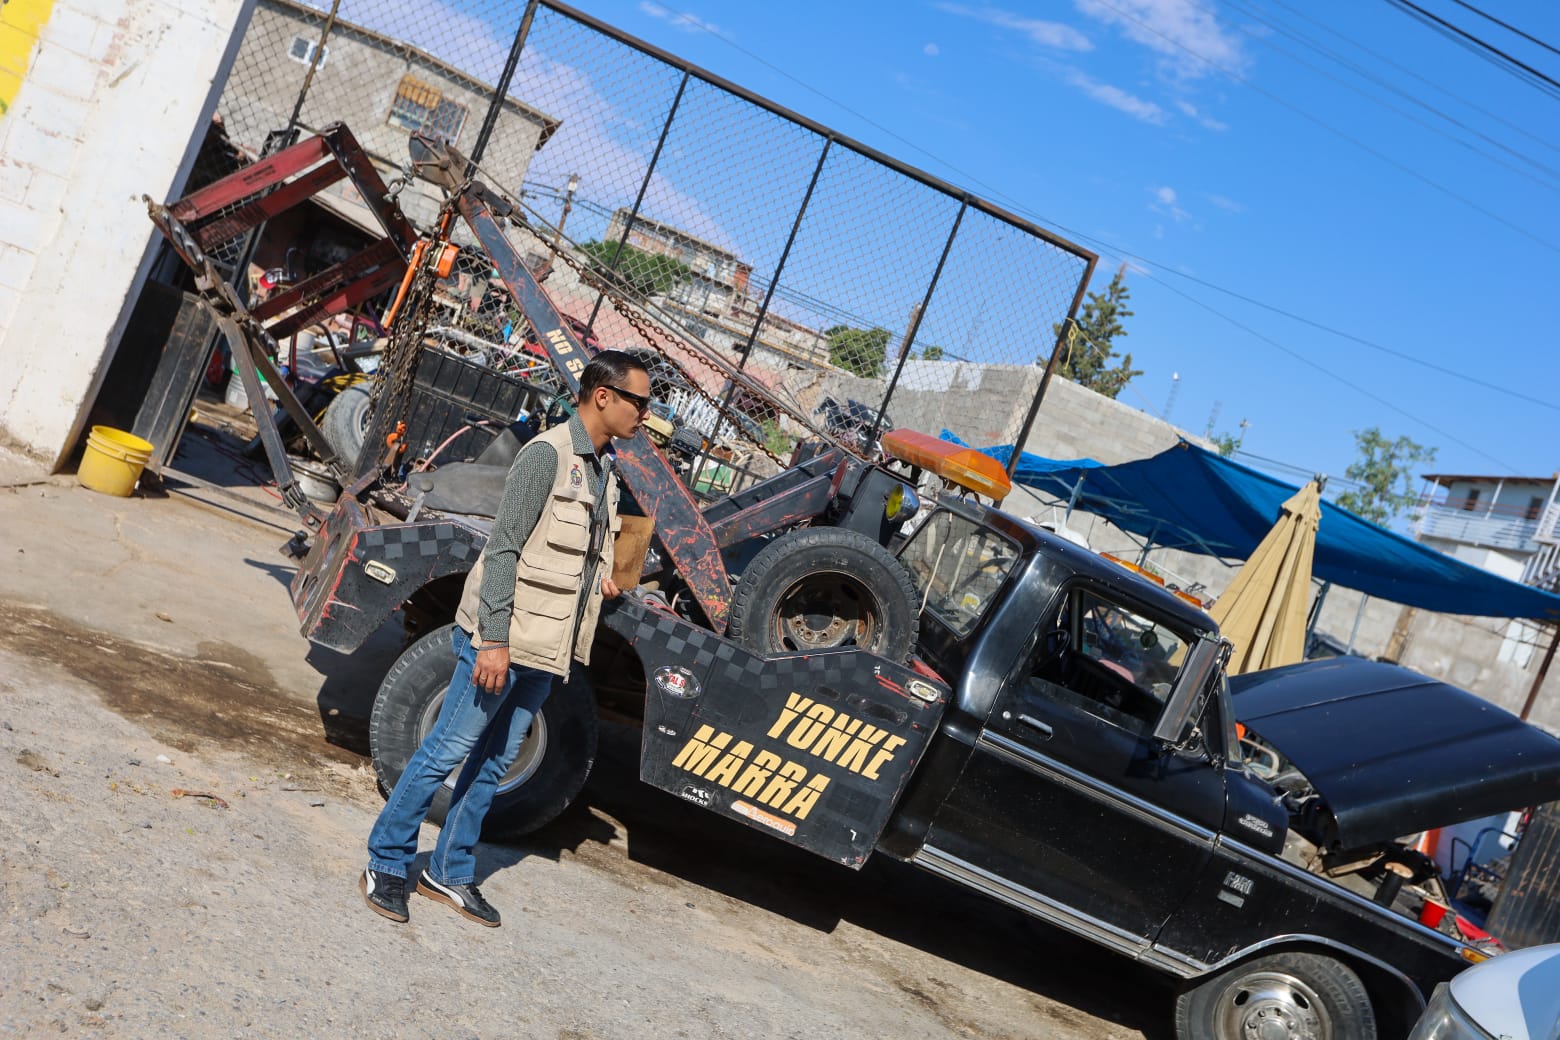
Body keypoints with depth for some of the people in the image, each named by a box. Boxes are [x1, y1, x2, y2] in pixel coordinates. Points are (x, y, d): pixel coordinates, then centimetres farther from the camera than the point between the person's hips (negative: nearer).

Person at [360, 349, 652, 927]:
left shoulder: (602, 469, 13)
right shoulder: (548, 453, -14)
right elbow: (503, 549, -18)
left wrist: (599, 576, 6)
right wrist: (494, 641, -22)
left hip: (545, 647, 8)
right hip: (504, 638, -8)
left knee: (493, 763, 14)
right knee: (448, 750, 0)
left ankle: (449, 873, 26)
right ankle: (385, 866, 15)